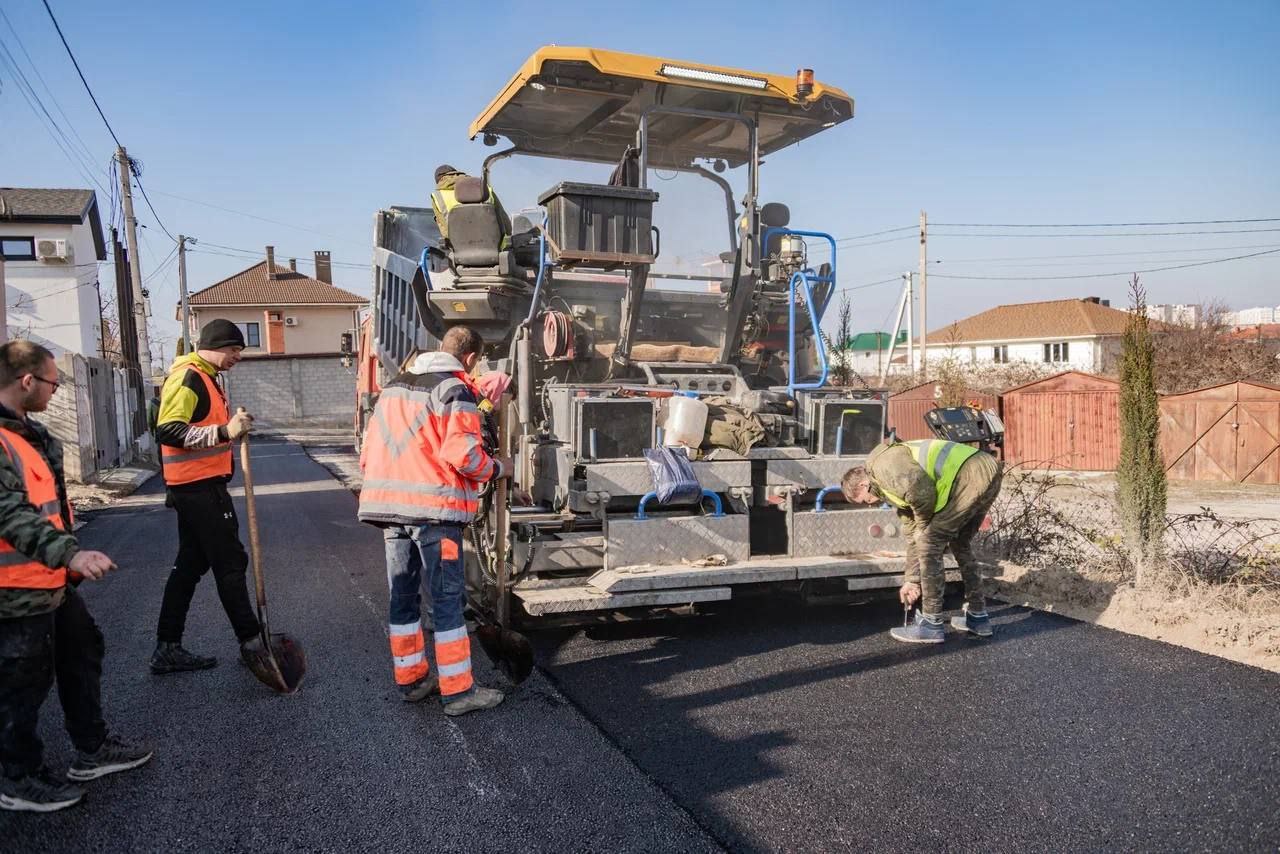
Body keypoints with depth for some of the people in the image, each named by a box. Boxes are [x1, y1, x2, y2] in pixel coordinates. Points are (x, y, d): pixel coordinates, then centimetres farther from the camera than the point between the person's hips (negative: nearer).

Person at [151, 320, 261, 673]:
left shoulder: (205, 378, 18)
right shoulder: (188, 378, -14)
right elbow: (168, 430, -24)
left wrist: (232, 426, 10)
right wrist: (225, 431, -30)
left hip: (198, 486, 10)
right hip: (201, 486, -10)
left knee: (191, 564, 13)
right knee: (230, 562, -2)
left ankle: (167, 648, 19)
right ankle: (250, 641, 8)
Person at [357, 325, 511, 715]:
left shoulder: (393, 387, 17)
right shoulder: (455, 391, -7)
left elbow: (369, 451, 18)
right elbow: (463, 455, -16)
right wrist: (498, 468, 1)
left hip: (388, 506, 7)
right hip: (434, 509, -7)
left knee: (402, 596, 15)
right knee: (447, 599, 0)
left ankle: (411, 679, 25)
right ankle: (457, 691, 5)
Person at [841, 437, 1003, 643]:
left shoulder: (881, 464, -3)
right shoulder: (894, 489, 27)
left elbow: (919, 487, -21)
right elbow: (913, 536, 30)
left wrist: (923, 520, -2)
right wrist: (912, 580, 32)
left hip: (973, 476, -11)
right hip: (989, 474, 11)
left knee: (929, 544, -3)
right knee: (960, 544, 24)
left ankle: (931, 624, 4)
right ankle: (977, 617, 33)